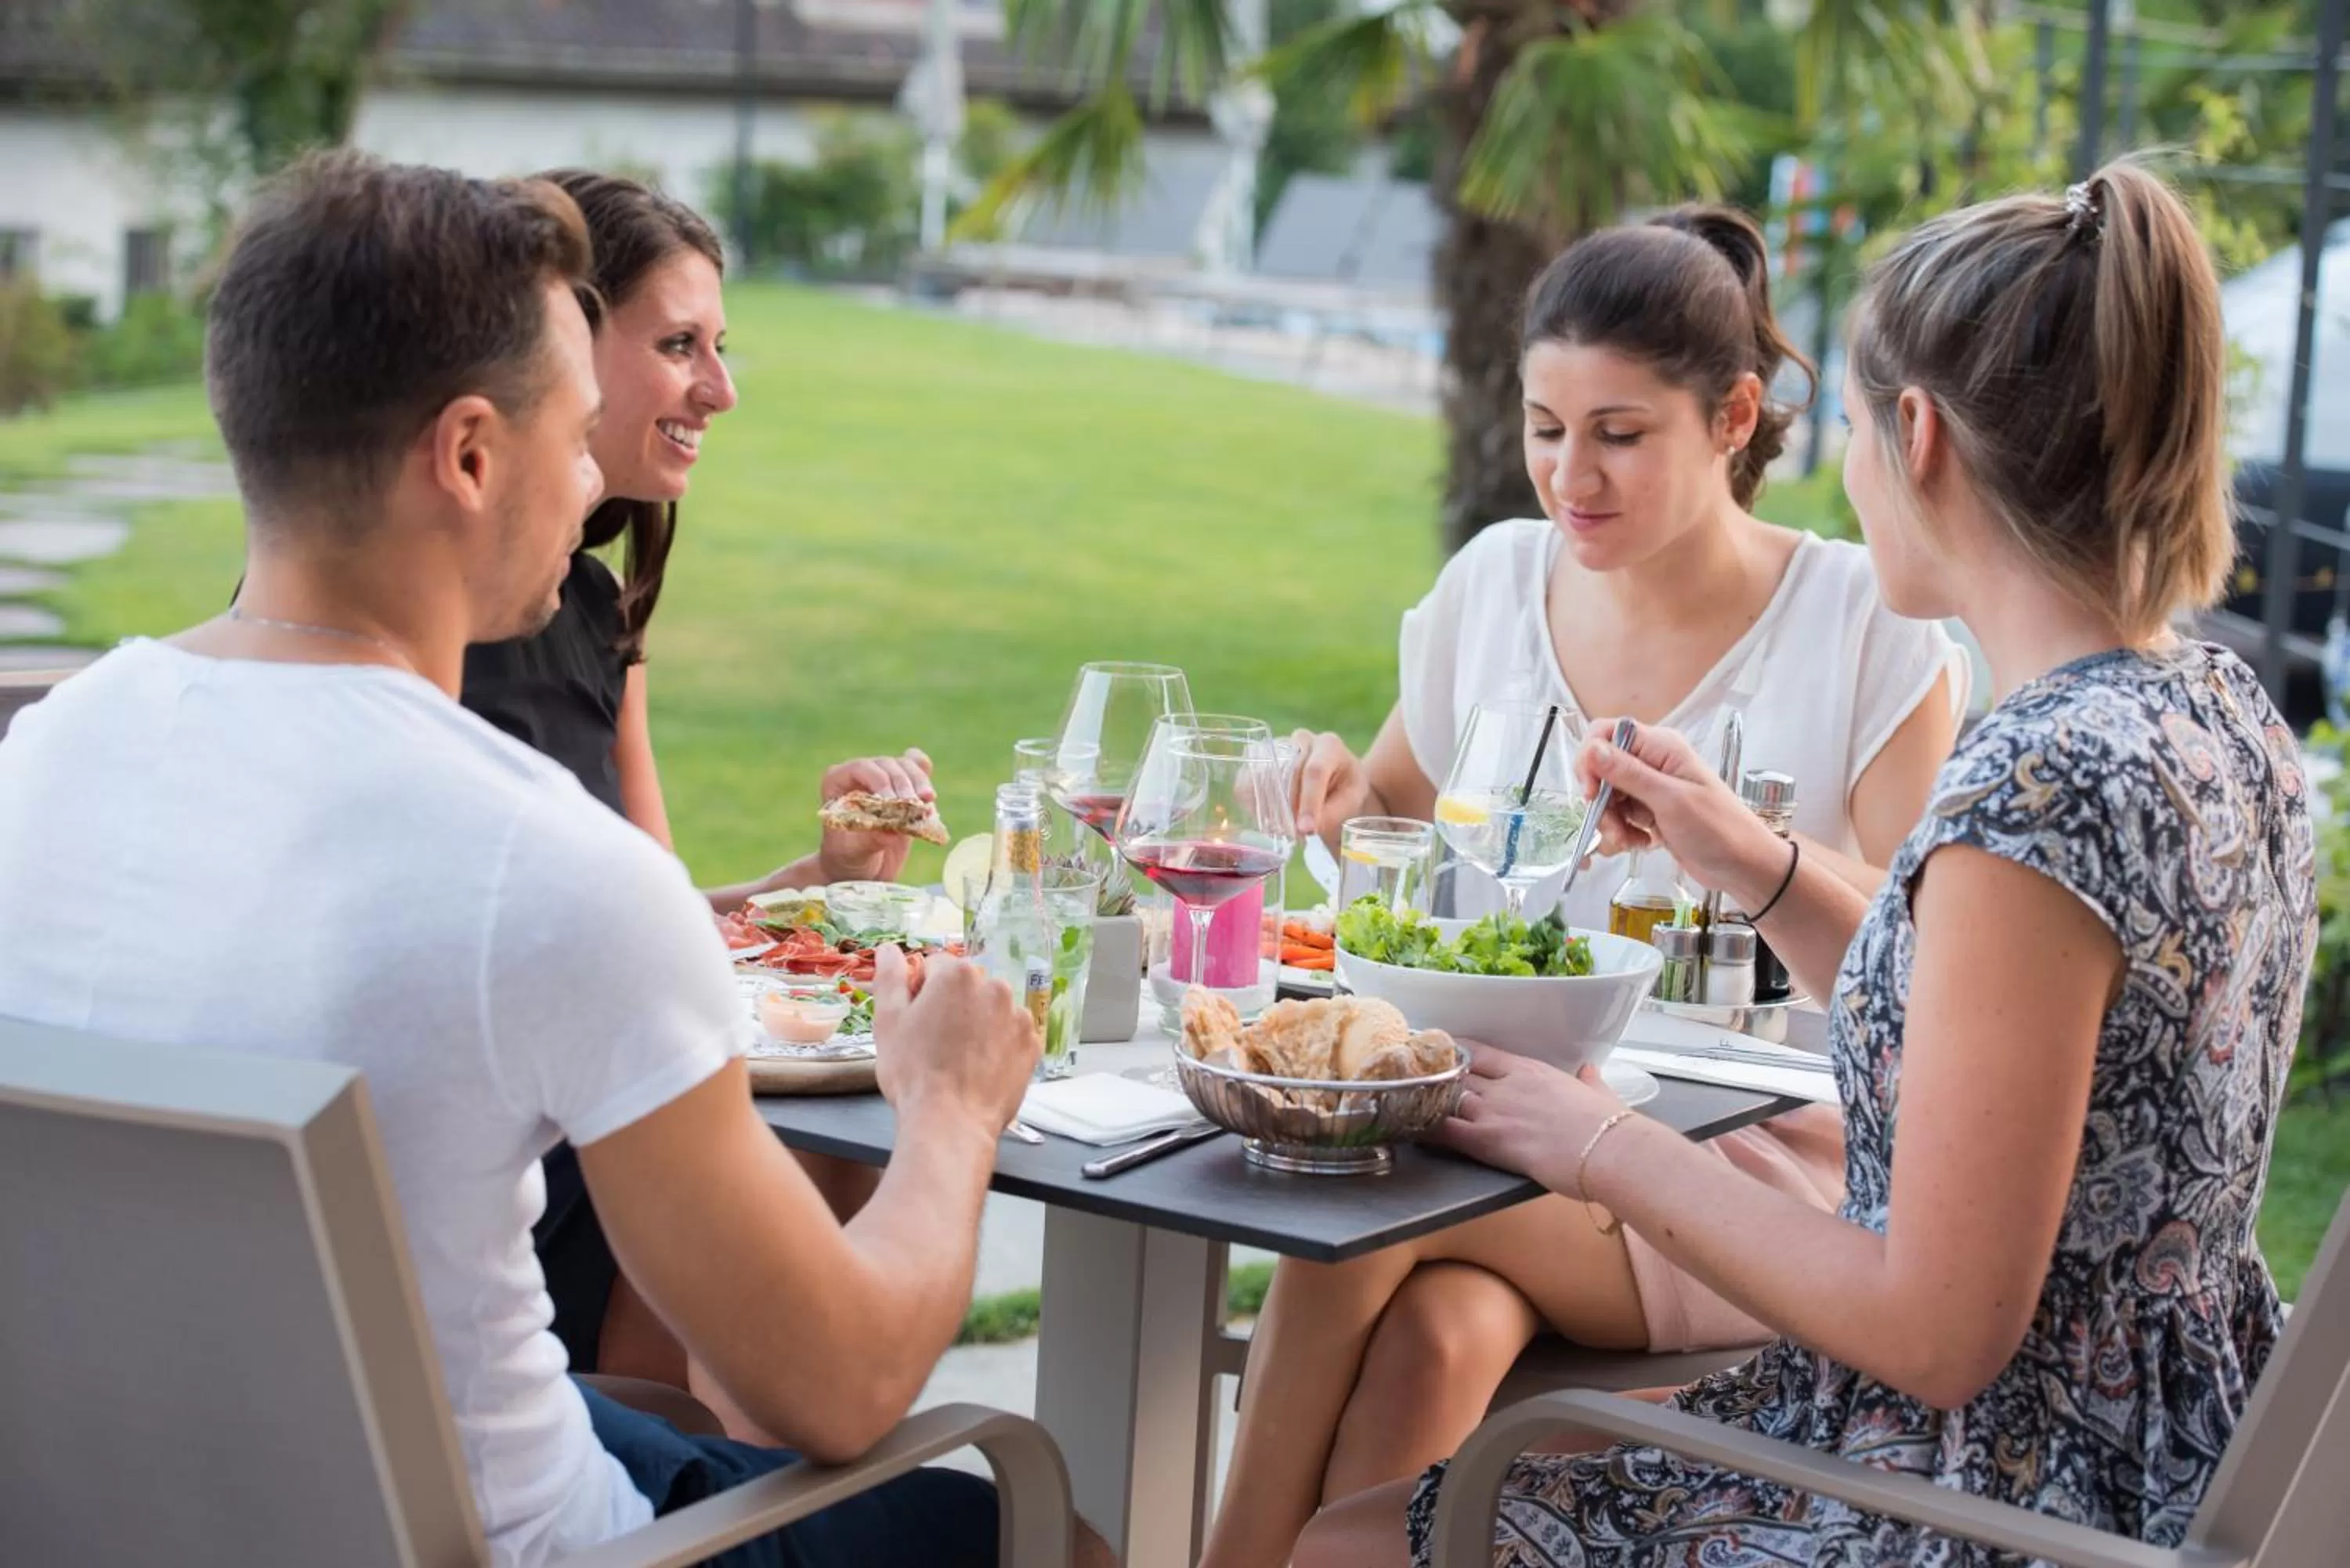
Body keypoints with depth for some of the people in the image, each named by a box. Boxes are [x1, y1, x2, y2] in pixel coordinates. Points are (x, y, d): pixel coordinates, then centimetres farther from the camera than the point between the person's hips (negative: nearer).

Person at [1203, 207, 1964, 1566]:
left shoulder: (1870, 630, -5)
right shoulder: (1496, 579, 8)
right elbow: (1401, 802, 24)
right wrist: (1342, 793, -1)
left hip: (1762, 1163, -3)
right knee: (1437, 1328, -32)